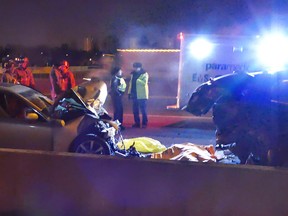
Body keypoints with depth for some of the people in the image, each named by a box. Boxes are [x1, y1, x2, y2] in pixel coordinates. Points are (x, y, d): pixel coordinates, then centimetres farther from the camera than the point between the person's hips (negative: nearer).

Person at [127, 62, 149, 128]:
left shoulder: (144, 74, -6)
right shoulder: (133, 74, 14)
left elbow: (144, 82, -21)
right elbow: (131, 83, 17)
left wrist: (136, 80, -24)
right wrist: (129, 92, 11)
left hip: (142, 95, -7)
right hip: (134, 95, 7)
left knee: (143, 110, -3)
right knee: (135, 110, 9)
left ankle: (144, 123, 2)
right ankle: (137, 123, 17)